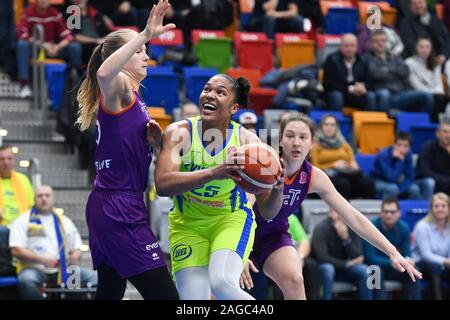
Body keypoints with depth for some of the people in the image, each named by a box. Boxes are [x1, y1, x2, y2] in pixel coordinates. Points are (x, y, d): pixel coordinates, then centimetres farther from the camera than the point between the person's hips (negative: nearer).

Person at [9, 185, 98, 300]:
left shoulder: (65, 221, 20)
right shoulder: (23, 221, 6)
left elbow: (77, 248, 21)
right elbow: (16, 250, -5)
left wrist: (75, 257, -6)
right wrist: (42, 260, -16)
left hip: (63, 271, 4)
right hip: (35, 269, -4)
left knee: (94, 277, -16)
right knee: (26, 279, -38)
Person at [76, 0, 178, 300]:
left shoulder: (130, 96, 18)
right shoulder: (118, 88, -10)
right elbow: (104, 73, -35)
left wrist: (154, 139, 6)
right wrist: (145, 36, -39)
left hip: (107, 205, 10)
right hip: (120, 210, -10)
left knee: (110, 292, 15)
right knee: (164, 294, -14)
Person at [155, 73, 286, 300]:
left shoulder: (247, 141, -15)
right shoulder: (179, 132, -17)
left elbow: (268, 212, -12)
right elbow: (162, 185, -33)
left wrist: (277, 188, -36)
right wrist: (215, 172, -45)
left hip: (231, 220, -1)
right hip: (187, 224, 1)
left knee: (222, 283, -29)